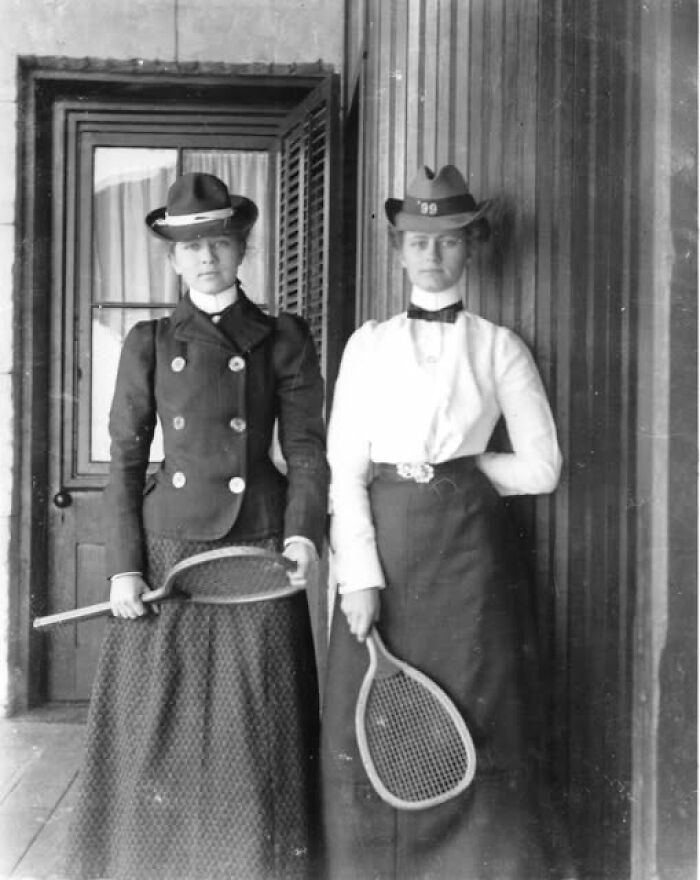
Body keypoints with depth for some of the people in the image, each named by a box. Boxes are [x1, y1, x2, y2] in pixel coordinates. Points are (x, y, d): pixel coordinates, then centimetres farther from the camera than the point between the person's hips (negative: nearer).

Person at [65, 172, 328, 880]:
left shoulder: (283, 339, 5)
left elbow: (307, 447, 2)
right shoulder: (149, 343, 7)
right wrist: (124, 565, -3)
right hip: (169, 554, 1)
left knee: (256, 736, 6)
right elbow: (125, 461, 5)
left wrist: (303, 530, -14)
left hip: (259, 556, -1)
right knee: (159, 733, 6)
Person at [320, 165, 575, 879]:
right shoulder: (369, 344, 8)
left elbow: (539, 468, 5)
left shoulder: (499, 348, 6)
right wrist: (359, 575, -8)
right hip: (381, 547, 1)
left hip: (467, 551, -1)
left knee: (471, 736, 1)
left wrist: (460, 467, 4)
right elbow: (344, 470, 1)